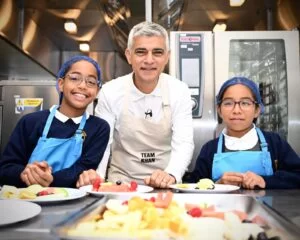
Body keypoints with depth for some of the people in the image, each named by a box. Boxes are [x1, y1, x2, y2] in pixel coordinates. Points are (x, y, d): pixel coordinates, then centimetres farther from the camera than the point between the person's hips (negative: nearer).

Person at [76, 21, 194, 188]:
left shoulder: (179, 91, -6)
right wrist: (94, 175, -24)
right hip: (122, 182, 0)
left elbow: (183, 143, -11)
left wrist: (171, 175, -30)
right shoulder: (110, 92, -6)